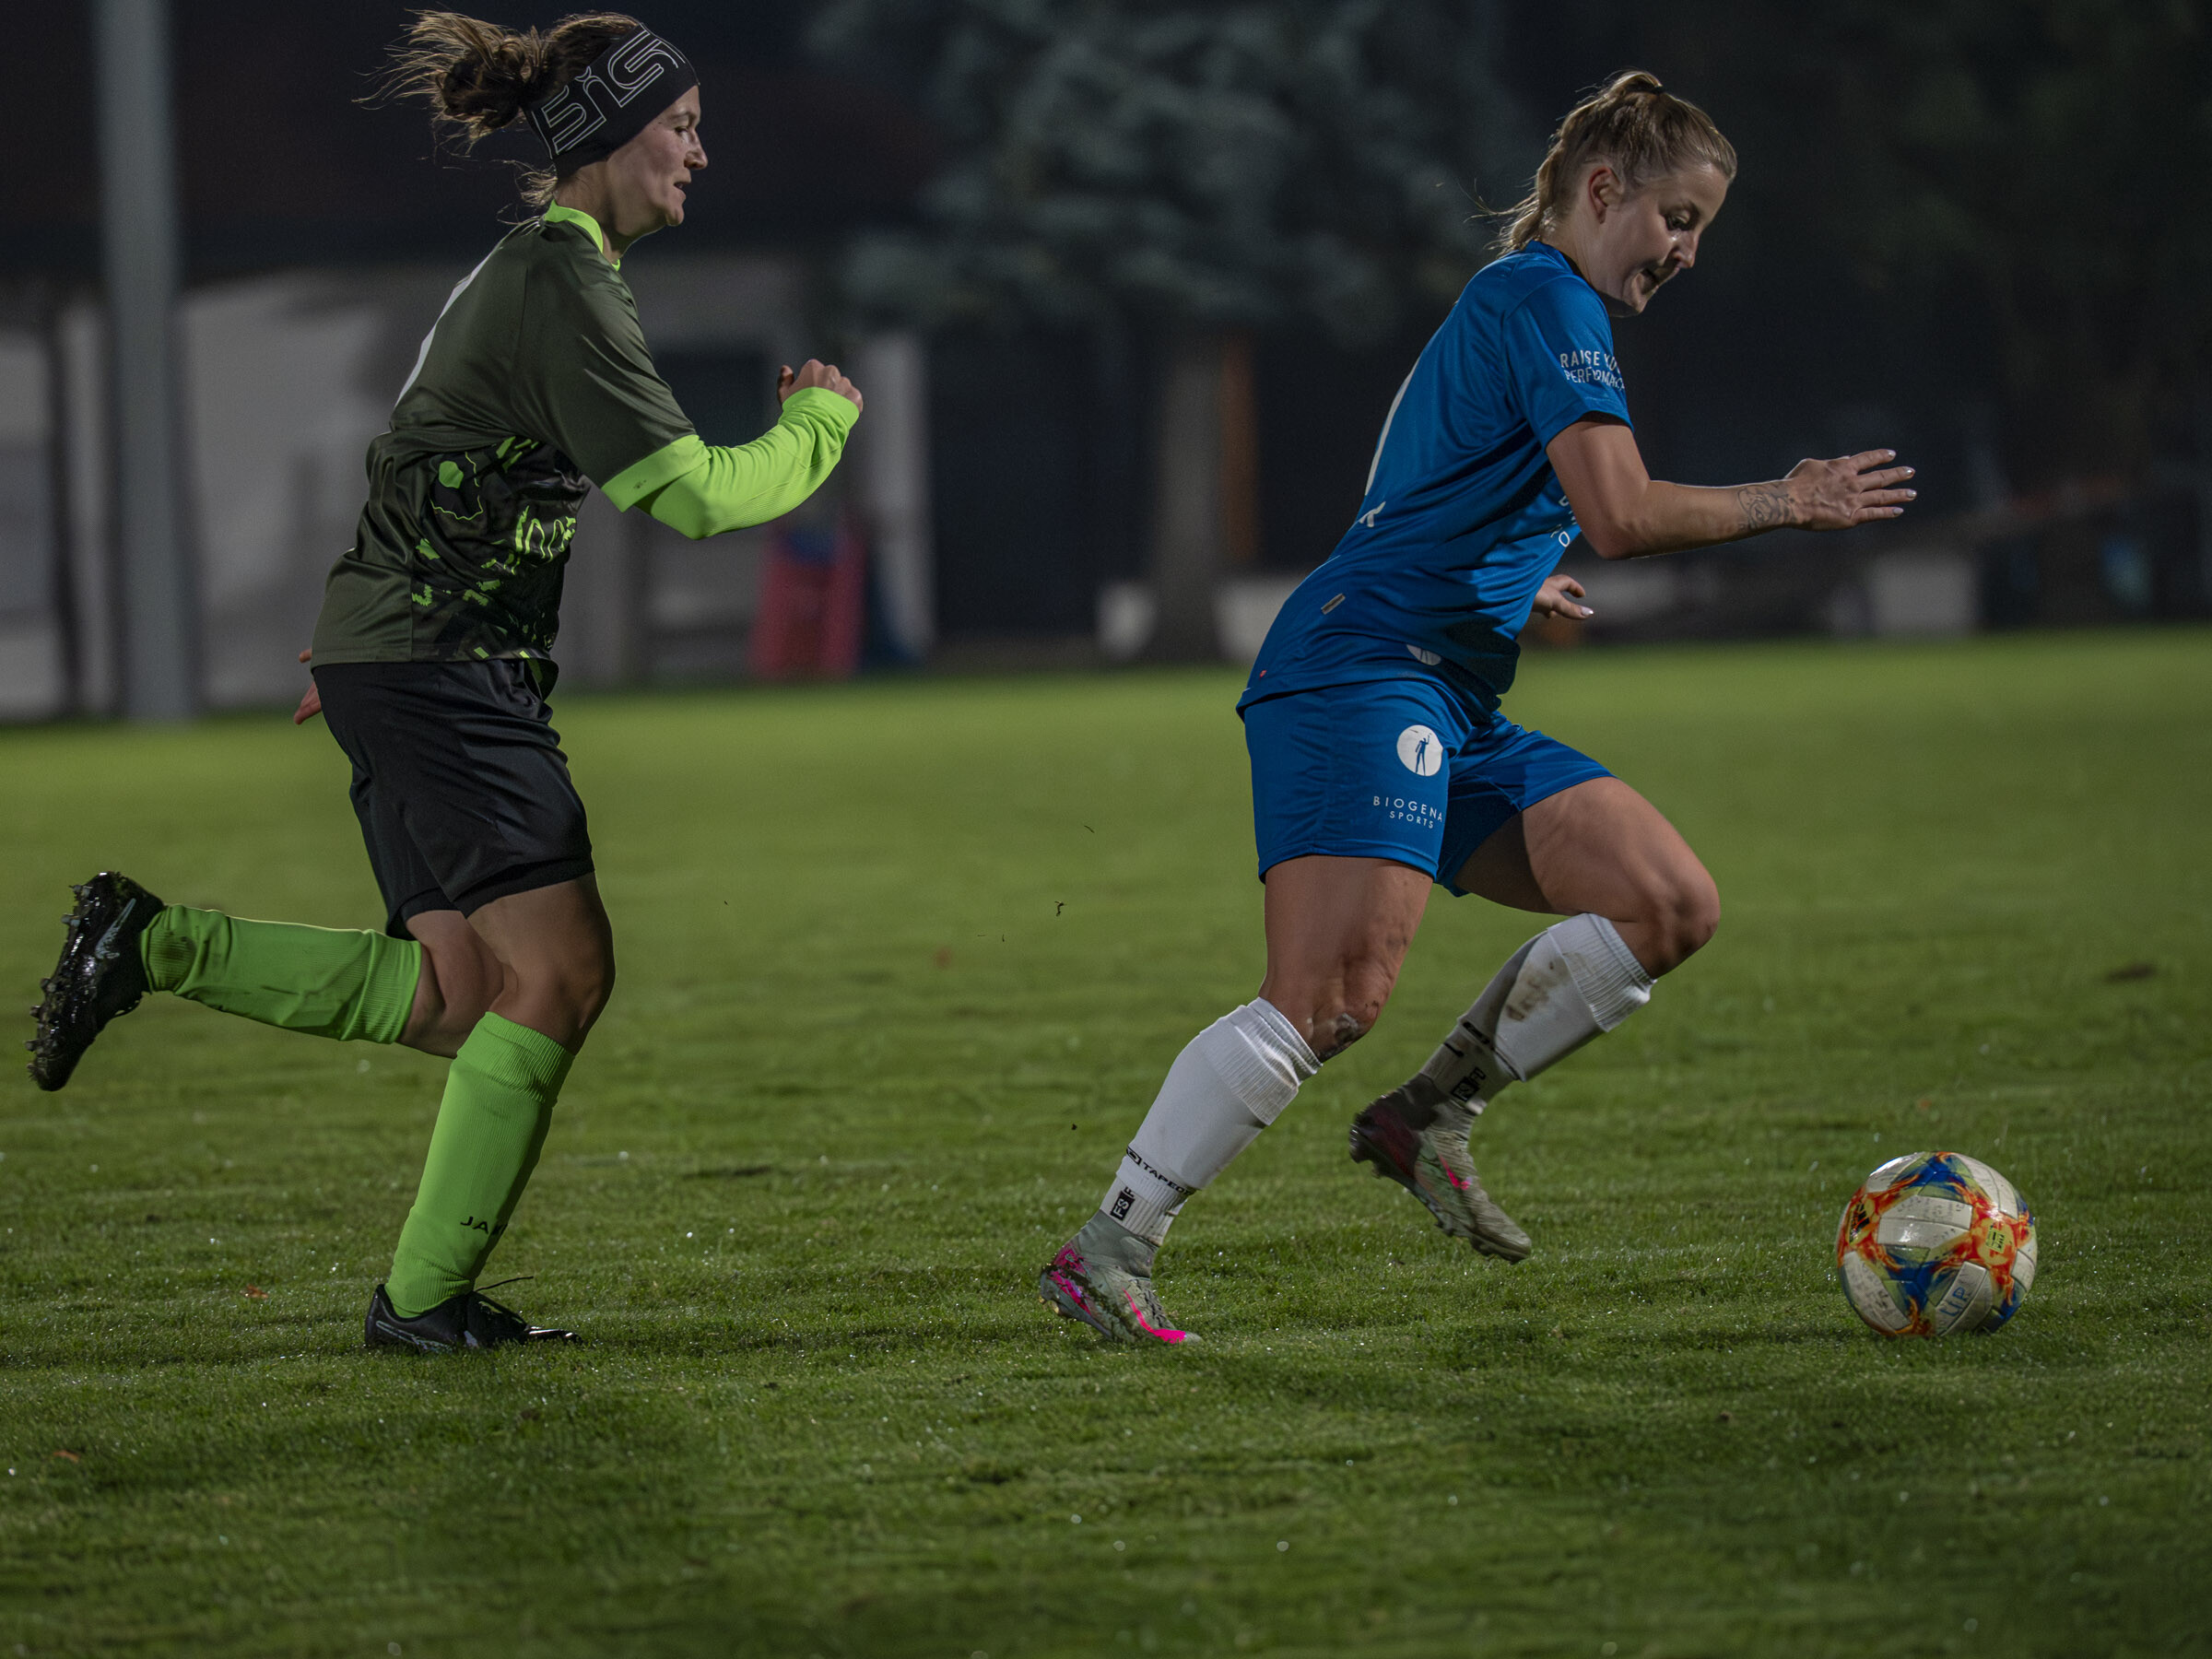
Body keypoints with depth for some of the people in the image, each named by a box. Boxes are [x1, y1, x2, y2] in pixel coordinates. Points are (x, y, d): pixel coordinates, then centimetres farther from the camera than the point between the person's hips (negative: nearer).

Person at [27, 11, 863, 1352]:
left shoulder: (536, 269, 18)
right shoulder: (563, 285, -16)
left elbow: (443, 464, 26)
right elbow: (692, 493, -20)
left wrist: (357, 649, 30)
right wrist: (821, 422, -3)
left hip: (399, 661, 10)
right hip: (443, 671, -10)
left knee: (460, 1003, 6)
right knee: (559, 970, -11)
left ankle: (151, 942, 11)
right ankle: (425, 1296, -6)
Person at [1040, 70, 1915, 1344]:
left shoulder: (1511, 307, 24)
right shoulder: (1549, 298, -6)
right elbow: (1622, 518, -17)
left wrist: (1514, 587, 44)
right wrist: (1781, 507, -6)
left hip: (1456, 711, 10)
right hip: (1361, 670, -10)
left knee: (1673, 907, -1)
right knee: (1334, 996, -22)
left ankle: (1432, 1120, 4)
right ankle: (1108, 1253, -16)